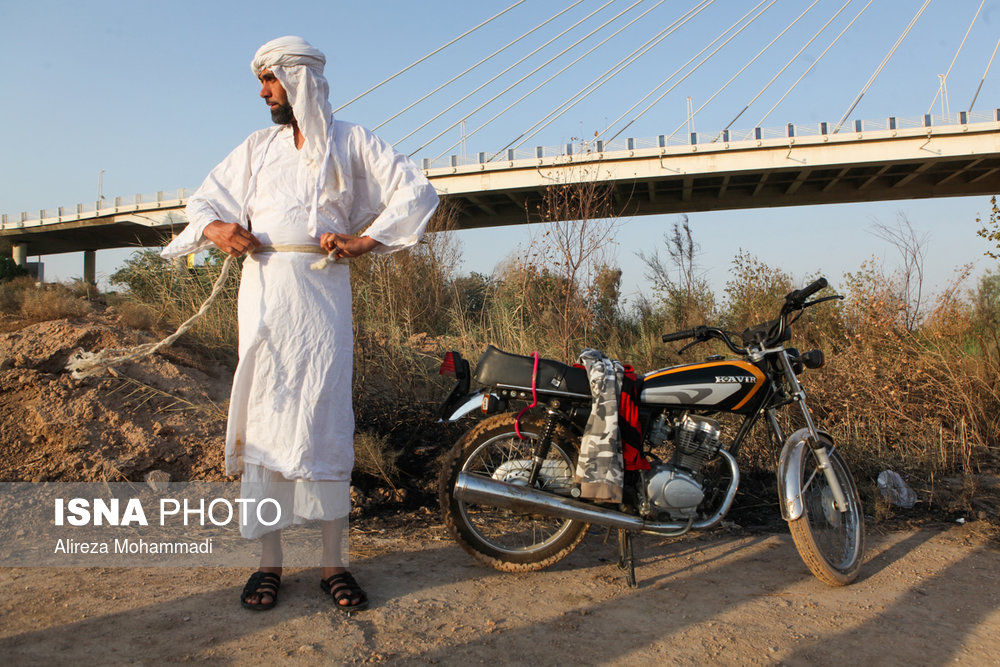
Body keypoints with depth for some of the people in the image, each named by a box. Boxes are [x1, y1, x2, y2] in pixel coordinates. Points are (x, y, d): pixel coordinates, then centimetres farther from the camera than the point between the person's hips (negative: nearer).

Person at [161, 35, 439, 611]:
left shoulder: (351, 142, 9)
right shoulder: (258, 147, 20)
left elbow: (418, 191, 3)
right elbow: (206, 197, 24)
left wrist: (365, 240, -6)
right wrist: (213, 228, 1)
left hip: (321, 290, -3)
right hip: (262, 291, 4)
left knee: (324, 422, -5)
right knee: (262, 421, 1)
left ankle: (334, 563, 5)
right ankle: (269, 561, 10)